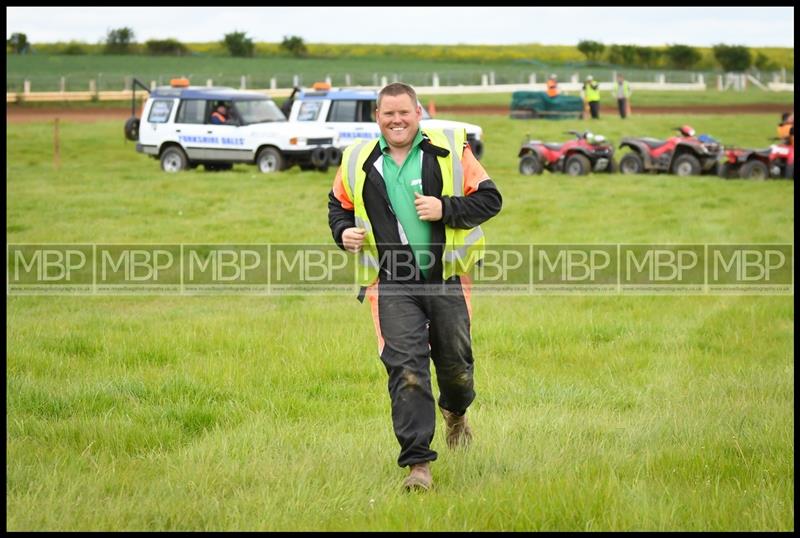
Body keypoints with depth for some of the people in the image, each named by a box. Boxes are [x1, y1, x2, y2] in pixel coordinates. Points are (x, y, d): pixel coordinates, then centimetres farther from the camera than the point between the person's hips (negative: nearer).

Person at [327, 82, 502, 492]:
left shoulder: (451, 151, -1)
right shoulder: (358, 162, 5)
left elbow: (489, 198, -1)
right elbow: (339, 204, 21)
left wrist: (446, 209, -16)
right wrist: (343, 232, -1)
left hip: (447, 277, 0)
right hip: (392, 284, 0)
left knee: (455, 362, 12)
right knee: (405, 368, -12)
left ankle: (455, 411, 49)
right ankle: (417, 462, -11)